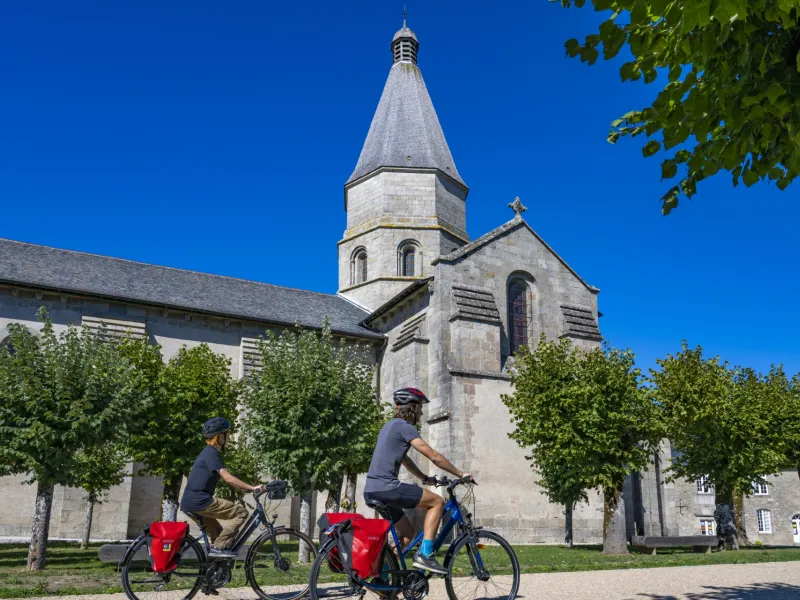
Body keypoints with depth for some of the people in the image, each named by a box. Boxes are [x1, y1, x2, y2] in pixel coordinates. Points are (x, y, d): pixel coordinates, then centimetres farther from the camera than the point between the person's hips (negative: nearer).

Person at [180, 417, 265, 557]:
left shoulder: (209, 452, 18)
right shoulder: (212, 453, -13)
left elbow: (226, 478, 23)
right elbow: (228, 478, -21)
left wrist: (247, 488, 19)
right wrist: (252, 488, -20)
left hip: (190, 503, 10)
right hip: (199, 501, -10)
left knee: (220, 534, 22)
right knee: (241, 512, -10)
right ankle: (219, 547, -9)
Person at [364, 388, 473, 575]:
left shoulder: (390, 426, 22)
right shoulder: (404, 426, -7)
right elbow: (434, 456, -8)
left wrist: (426, 478, 34)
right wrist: (460, 474, 0)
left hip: (371, 491, 10)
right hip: (386, 488, -10)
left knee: (407, 532, 20)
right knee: (437, 501, -2)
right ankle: (425, 555, -6)